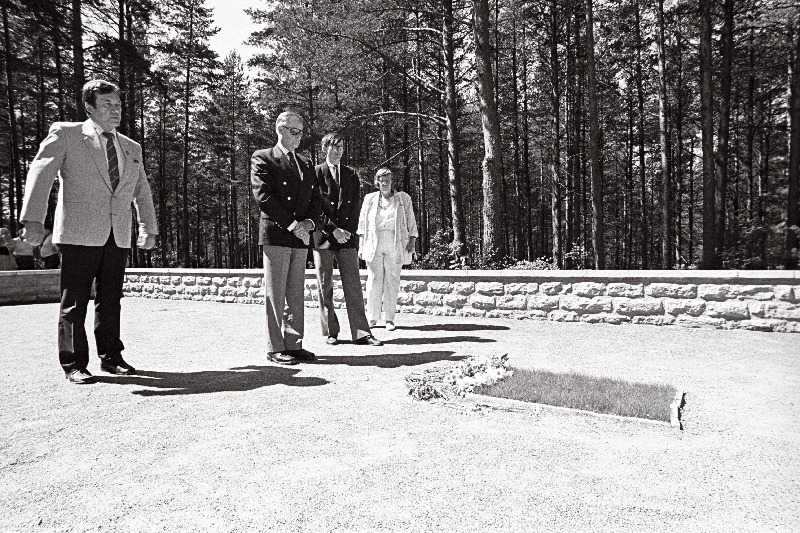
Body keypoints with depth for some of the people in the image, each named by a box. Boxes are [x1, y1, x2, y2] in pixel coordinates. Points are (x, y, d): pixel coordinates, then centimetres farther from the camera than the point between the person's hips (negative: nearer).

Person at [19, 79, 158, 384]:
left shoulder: (132, 148, 18)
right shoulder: (65, 134, 4)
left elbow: (142, 191, 24)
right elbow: (40, 173, -7)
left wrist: (149, 229, 19)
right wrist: (34, 219, -18)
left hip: (118, 236, 4)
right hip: (78, 234, -4)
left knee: (110, 301, 9)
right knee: (75, 303, 1)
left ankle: (111, 358, 18)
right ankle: (74, 365, 11)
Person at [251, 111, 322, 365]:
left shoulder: (306, 165, 21)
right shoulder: (262, 159, 2)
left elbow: (316, 200, 18)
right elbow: (263, 196, -10)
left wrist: (308, 222, -3)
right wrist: (291, 225, -15)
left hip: (301, 237, 6)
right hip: (275, 234, -6)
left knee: (296, 294, 7)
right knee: (275, 294, -3)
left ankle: (294, 344, 14)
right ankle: (275, 348, 4)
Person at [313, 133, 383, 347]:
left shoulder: (351, 174, 16)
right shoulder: (316, 172, 5)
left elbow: (355, 205, 10)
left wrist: (348, 231, -5)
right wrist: (333, 230, -11)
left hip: (347, 235, 3)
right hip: (323, 235, -2)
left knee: (353, 285, -2)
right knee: (325, 286, 1)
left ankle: (360, 332, -1)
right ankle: (330, 332, 10)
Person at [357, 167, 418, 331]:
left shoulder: (404, 199, 10)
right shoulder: (370, 199, 13)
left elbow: (411, 222, 9)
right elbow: (362, 223, 13)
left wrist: (412, 240, -2)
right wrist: (361, 243, 6)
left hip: (395, 246, -1)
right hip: (374, 244, 1)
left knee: (392, 281, 0)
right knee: (374, 281, -2)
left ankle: (389, 319, 7)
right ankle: (372, 317, 7)